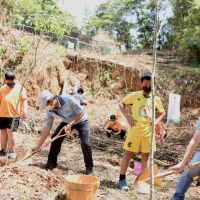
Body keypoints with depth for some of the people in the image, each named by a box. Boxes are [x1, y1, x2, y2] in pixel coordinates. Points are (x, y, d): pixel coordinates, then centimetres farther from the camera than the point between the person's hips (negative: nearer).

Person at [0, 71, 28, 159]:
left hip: (14, 115, -4)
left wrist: (24, 110, -15)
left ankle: (12, 151, 11)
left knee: (11, 133, -6)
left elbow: (24, 100, -2)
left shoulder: (20, 88, -2)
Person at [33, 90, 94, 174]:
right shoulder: (50, 110, -18)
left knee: (85, 143, -19)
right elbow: (47, 128, -11)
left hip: (81, 121, -5)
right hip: (67, 121, 5)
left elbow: (81, 113, -25)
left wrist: (70, 125, -31)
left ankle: (89, 167, -1)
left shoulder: (68, 99, -36)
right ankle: (51, 162, 11)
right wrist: (39, 145, -11)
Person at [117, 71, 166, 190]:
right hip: (134, 131, -3)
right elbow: (122, 104, 5)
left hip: (148, 132, 3)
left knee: (146, 156, 9)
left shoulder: (156, 99, 4)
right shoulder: (135, 95, -4)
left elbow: (163, 113, 17)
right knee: (128, 153, 1)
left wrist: (157, 120, -3)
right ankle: (122, 179, 12)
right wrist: (127, 115, -9)